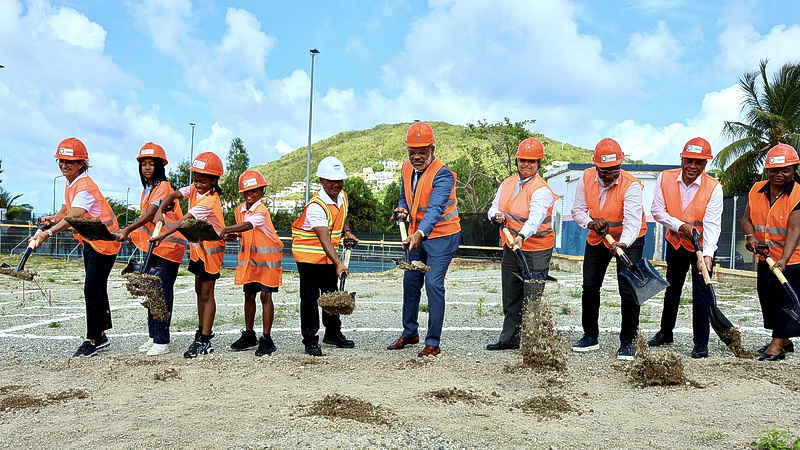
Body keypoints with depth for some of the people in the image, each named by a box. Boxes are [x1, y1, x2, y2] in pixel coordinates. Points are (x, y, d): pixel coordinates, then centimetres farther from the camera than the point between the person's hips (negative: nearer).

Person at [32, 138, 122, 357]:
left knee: (92, 289, -9)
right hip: (90, 241, 10)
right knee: (96, 289, 15)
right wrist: (53, 218, -7)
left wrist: (47, 233, -46)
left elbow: (73, 217, -36)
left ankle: (92, 340, 0)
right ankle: (100, 336, 25)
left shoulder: (84, 186, -22)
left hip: (103, 241, -10)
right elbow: (66, 211, 14)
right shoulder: (70, 184, 9)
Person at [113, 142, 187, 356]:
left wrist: (127, 230, -29)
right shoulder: (146, 189, 16)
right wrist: (133, 235, 2)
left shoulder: (164, 186, -11)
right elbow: (146, 218, 16)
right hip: (153, 246, 9)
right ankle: (153, 336, 21)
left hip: (168, 246, -9)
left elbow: (151, 214, -22)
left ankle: (162, 341, -3)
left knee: (163, 292, -7)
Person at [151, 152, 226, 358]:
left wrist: (162, 236, -38)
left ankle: (204, 341, -4)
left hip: (211, 248, -9)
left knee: (206, 293, -7)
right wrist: (160, 210, -18)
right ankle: (202, 329, 31)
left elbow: (184, 221, -33)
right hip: (197, 246, 9)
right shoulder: (195, 189, 0)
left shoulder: (209, 201, -26)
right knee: (199, 290, 17)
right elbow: (173, 195, 0)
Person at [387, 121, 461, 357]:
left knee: (433, 284, -12)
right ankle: (409, 333, 30)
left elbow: (435, 208, -36)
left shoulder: (443, 174, -22)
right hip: (416, 235, 7)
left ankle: (433, 342, -2)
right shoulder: (407, 168, 2)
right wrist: (402, 210, -7)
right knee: (410, 282, 13)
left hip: (441, 235, -7)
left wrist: (420, 233, -51)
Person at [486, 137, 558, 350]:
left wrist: (522, 236, -46)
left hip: (536, 251, -6)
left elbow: (535, 216, -30)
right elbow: (493, 208, 11)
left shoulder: (541, 190, -14)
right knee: (511, 297, 11)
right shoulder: (507, 184, 9)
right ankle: (509, 339, 20)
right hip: (510, 248, 7)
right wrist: (497, 216, -13)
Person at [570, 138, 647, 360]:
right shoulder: (586, 179, -12)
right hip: (597, 238, 5)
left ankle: (628, 342, 1)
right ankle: (590, 336, 23)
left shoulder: (631, 185, -26)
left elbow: (632, 221, -36)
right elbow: (578, 210, -3)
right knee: (590, 286, 8)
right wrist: (591, 222, -23)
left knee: (628, 289, -11)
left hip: (629, 240, -4)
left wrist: (622, 244, -53)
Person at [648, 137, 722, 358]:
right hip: (675, 243, 3)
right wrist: (680, 225, -23)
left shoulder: (713, 187, -18)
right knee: (672, 289, 18)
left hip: (702, 246, -3)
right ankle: (665, 333, 36)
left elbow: (712, 224, -25)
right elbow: (657, 211, -9)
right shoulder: (665, 178, -11)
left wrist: (706, 254, -36)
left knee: (702, 293, -8)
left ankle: (701, 343, 4)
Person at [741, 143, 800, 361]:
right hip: (765, 258, 6)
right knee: (768, 300, 15)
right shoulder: (757, 190, -1)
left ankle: (777, 345, 8)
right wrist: (750, 235, -18)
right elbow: (746, 219, 4)